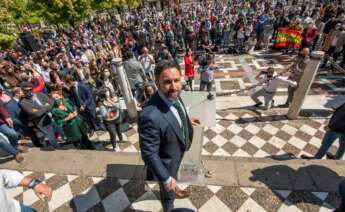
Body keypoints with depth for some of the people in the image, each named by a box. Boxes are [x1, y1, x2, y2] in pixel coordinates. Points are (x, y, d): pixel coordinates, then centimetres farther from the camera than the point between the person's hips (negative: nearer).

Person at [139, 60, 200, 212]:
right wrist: (166, 180, -22)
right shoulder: (151, 116, -42)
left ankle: (174, 192, 72)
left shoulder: (173, 95, -18)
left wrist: (187, 120, 18)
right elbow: (149, 155, -31)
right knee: (168, 192, 26)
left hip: (178, 154, 7)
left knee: (174, 177, 38)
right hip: (168, 163, -7)